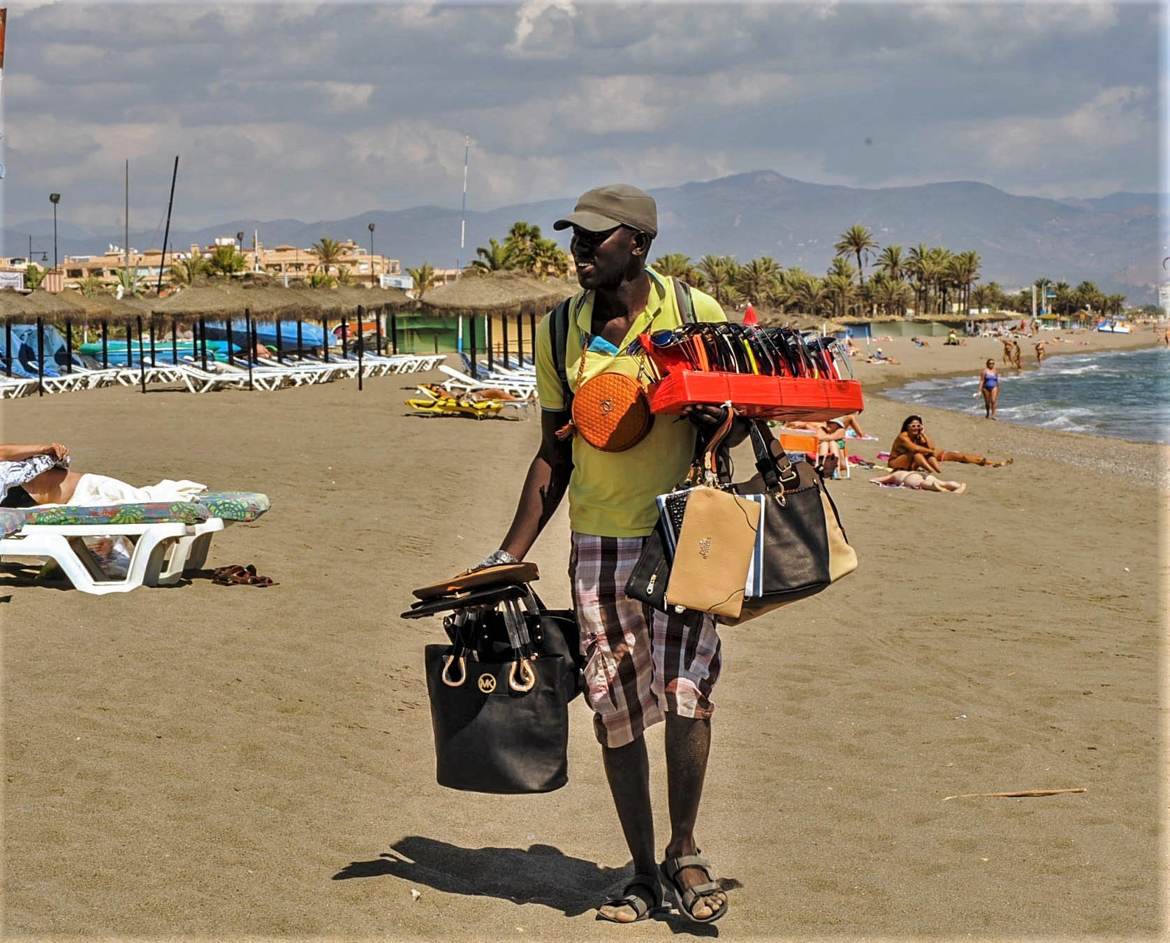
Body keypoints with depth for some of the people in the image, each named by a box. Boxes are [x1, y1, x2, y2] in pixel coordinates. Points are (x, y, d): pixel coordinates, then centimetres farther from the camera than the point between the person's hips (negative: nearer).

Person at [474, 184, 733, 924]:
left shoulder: (697, 313, -4)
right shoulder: (560, 332, 4)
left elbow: (741, 418, 7)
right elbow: (555, 455, 12)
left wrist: (719, 418, -18)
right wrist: (511, 555, 8)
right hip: (598, 543, 3)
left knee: (687, 690, -17)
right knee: (615, 715, 5)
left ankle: (685, 852, 5)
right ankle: (644, 874, 21)